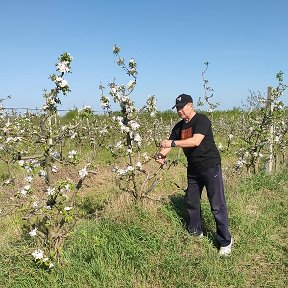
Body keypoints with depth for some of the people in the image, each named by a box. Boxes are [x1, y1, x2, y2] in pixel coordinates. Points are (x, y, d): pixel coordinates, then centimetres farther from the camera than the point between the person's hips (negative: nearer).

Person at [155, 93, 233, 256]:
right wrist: (161, 154, -17)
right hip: (193, 169, 8)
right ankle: (196, 232, 36)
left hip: (211, 167, -7)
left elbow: (196, 141, -28)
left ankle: (226, 241, 8)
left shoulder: (202, 120, -15)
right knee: (192, 202, 16)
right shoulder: (179, 126, 8)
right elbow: (168, 144, 4)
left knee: (217, 206, -4)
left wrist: (173, 143, -30)